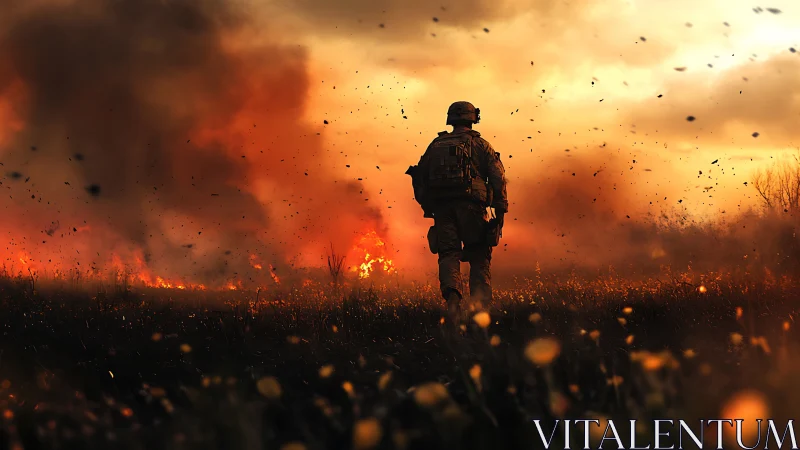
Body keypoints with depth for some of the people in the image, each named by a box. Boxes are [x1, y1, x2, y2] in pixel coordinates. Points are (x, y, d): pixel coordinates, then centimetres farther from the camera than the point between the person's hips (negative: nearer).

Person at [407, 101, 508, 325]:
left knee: (448, 255, 0)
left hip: (442, 207, 2)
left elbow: (420, 179, 15)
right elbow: (498, 177, -1)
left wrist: (428, 208, 22)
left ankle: (452, 295, -25)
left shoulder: (436, 145, 16)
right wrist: (501, 211, -1)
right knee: (479, 258, 6)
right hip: (471, 205, -2)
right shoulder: (480, 145, 9)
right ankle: (480, 305, -4)